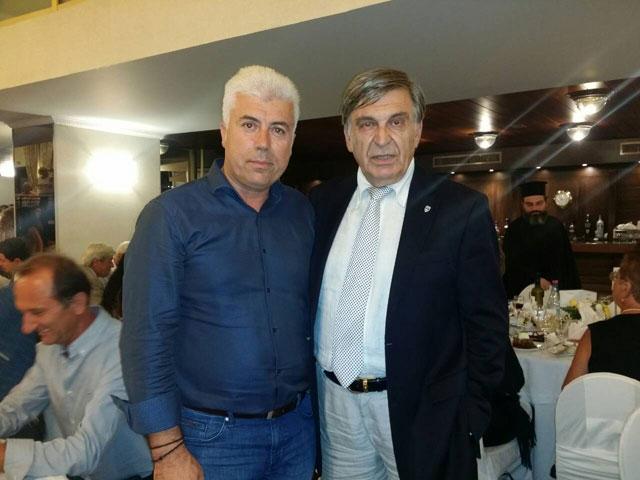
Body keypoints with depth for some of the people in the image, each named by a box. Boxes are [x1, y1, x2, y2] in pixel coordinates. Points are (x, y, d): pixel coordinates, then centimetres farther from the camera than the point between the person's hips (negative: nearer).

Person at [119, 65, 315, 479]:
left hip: (298, 427, 5)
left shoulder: (303, 212, 2)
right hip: (212, 435, -4)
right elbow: (147, 335, -13)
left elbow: (312, 311, 7)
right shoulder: (171, 214, -11)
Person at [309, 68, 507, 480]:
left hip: (419, 412, -3)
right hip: (333, 402, 4)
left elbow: (487, 325, -6)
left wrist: (471, 419, -7)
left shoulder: (463, 209, -9)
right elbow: (307, 300, 9)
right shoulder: (323, 202, 2)